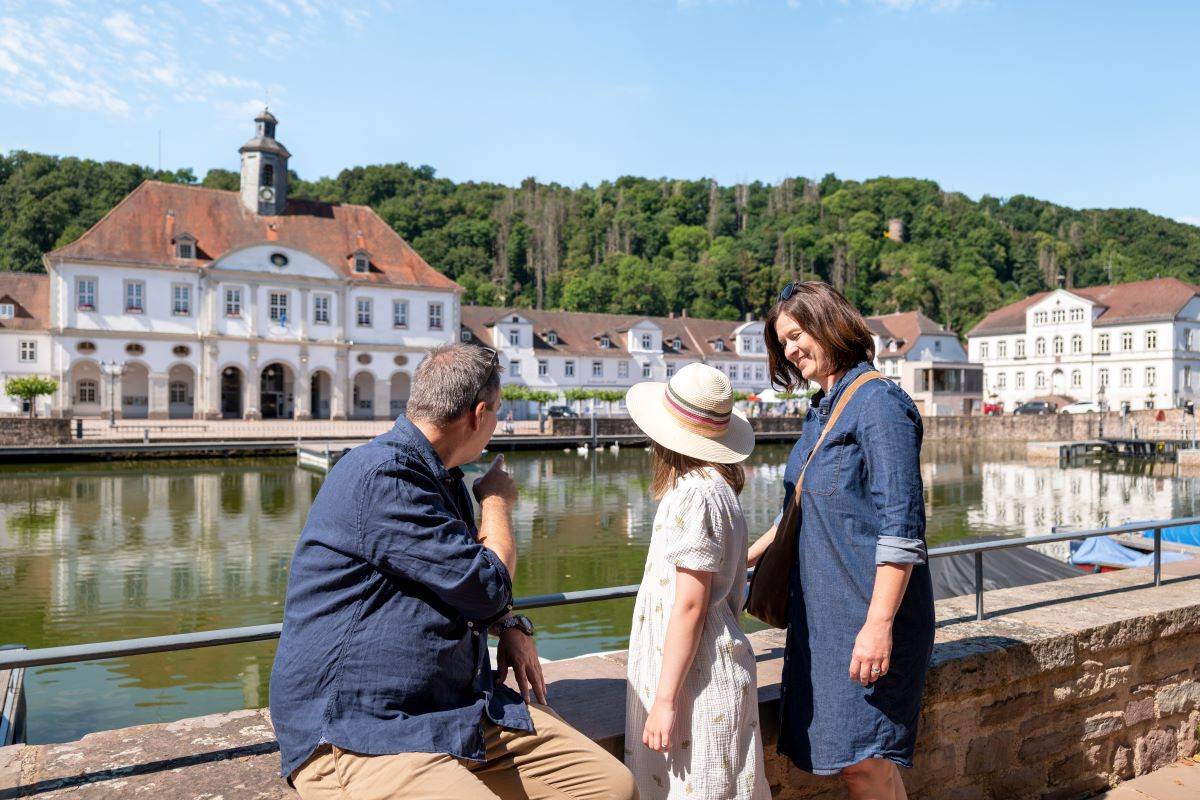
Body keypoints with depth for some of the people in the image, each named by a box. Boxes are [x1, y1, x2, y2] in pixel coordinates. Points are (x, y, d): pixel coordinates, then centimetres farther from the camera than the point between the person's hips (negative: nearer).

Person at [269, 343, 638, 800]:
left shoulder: (440, 477, 14)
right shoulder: (383, 476, -18)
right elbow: (488, 587, -16)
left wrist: (511, 625, 7)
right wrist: (497, 502, 3)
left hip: (461, 707, 9)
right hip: (357, 735, -8)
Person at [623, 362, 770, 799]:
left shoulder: (694, 493, -18)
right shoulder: (713, 486, 9)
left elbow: (689, 604, -20)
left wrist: (665, 699, -16)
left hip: (696, 680, -9)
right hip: (703, 670, 9)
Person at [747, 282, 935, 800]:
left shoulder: (878, 403, -13)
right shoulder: (821, 410, 14)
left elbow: (901, 528, -19)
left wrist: (879, 623, -23)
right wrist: (743, 558, 24)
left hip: (867, 608, -8)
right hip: (821, 607, 8)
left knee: (863, 758, -3)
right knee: (847, 758, 13)